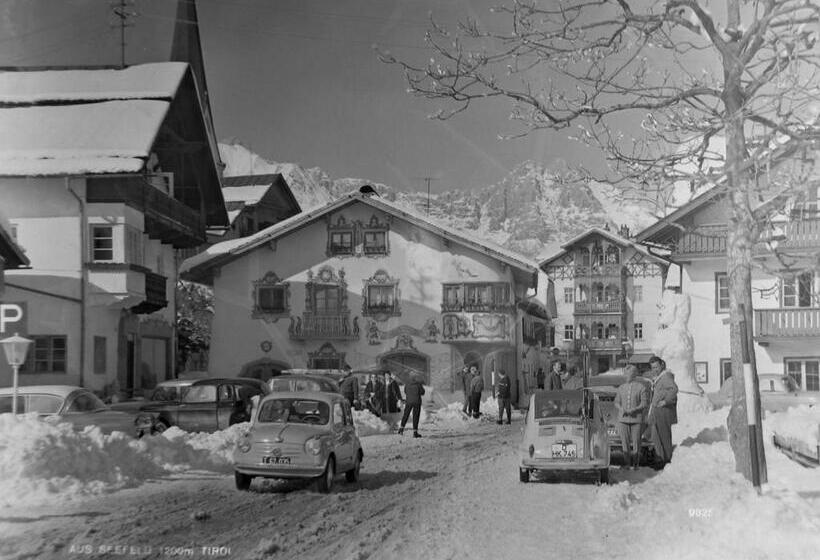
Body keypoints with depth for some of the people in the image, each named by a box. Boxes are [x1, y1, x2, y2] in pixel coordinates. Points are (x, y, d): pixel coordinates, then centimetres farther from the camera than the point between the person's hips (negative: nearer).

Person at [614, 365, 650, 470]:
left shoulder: (642, 387, 0)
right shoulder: (621, 388, 13)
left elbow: (645, 404, -3)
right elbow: (617, 403, 15)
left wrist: (633, 410, -17)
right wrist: (622, 409, -7)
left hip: (637, 419, -3)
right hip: (623, 419, 3)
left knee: (636, 442, -2)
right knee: (625, 442, 1)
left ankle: (635, 464, 9)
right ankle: (627, 464, 10)